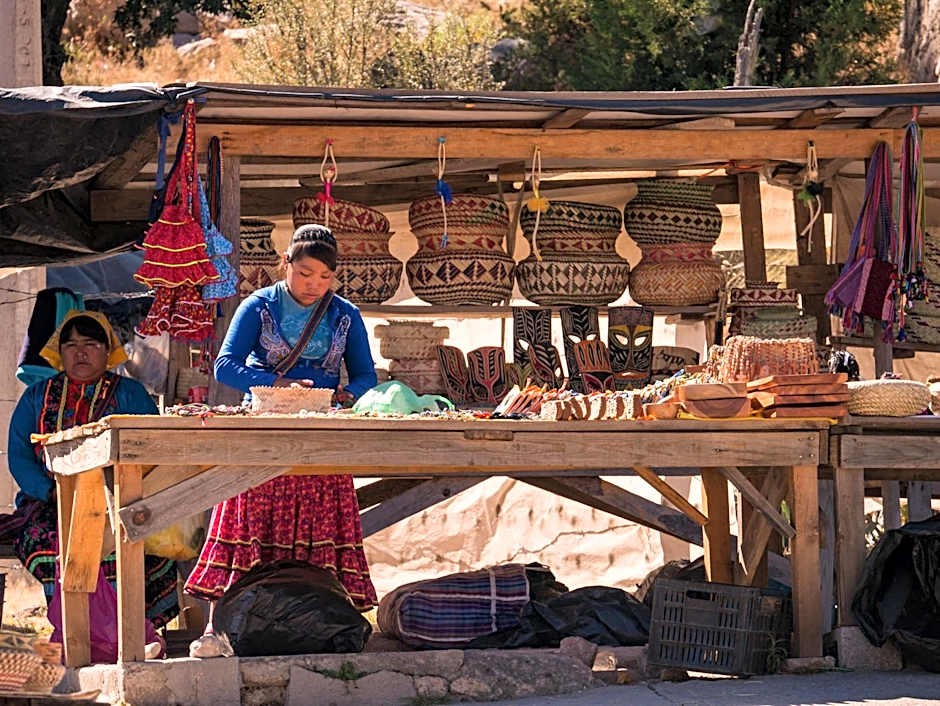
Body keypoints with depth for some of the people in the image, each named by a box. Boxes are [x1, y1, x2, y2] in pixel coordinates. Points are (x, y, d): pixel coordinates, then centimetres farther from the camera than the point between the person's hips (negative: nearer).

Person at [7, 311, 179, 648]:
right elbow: (18, 456, 10)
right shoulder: (38, 397, 20)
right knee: (47, 536, -32)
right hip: (48, 502, 1)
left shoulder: (130, 394, 15)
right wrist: (52, 491, -10)